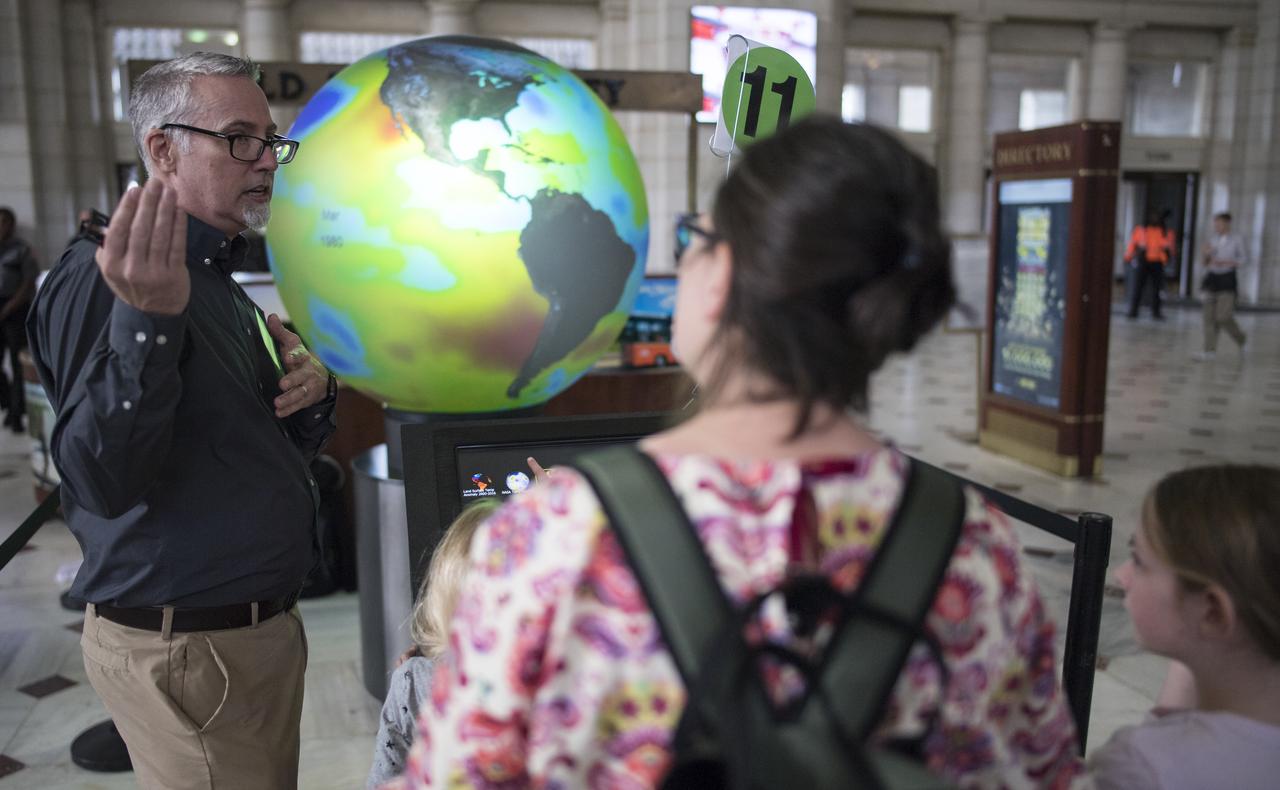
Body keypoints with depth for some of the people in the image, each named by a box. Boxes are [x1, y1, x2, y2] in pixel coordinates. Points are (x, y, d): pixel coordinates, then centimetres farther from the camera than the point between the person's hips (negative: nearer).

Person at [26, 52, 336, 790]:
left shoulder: (224, 280, 12)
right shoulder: (104, 277, -16)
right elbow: (106, 483, -26)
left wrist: (313, 394, -5)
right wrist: (149, 320, -38)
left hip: (261, 628, 9)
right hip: (185, 648, -9)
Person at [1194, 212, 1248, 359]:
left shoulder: (1237, 239, 1)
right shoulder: (1213, 240, 10)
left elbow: (1241, 260, -1)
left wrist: (1224, 262, -15)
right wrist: (1207, 255, -8)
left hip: (1227, 279, -4)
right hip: (1212, 278, 4)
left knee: (1223, 317, -11)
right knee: (1209, 316, -3)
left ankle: (1241, 338, 18)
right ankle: (1209, 351, -2)